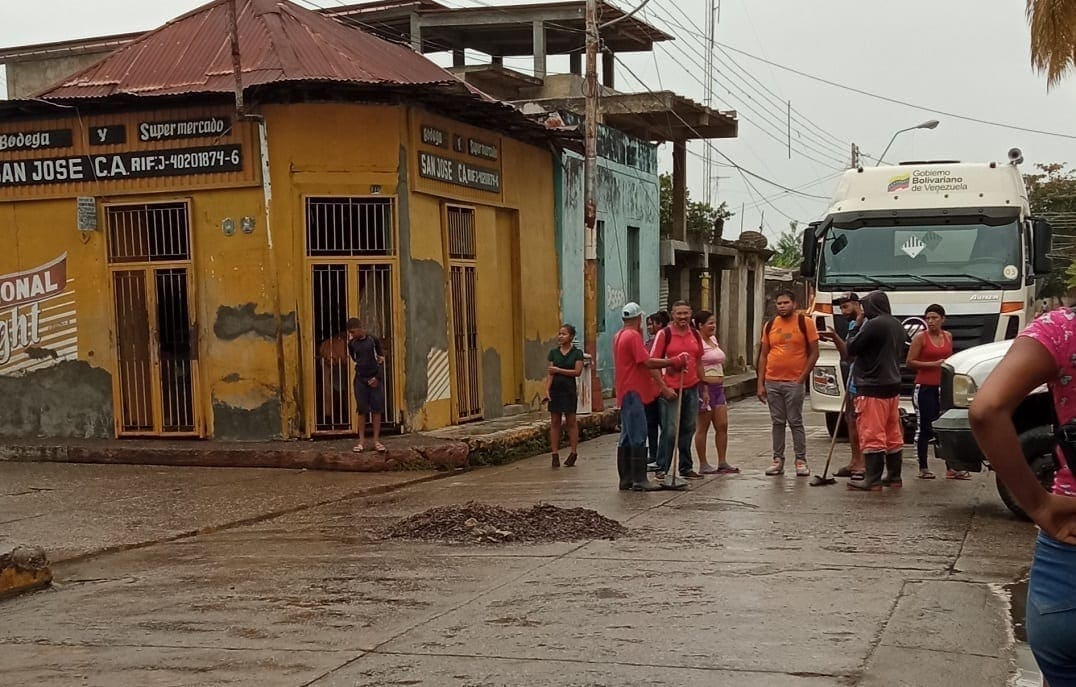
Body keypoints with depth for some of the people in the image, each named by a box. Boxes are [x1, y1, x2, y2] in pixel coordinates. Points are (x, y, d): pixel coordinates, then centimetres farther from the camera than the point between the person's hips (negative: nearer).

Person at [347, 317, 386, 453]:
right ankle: (361, 441, 6)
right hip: (360, 379, 2)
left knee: (376, 410, 1)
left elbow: (381, 359, -1)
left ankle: (376, 441, 5)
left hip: (375, 378, -2)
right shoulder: (352, 343, 3)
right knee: (362, 410, 3)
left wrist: (377, 377, -7)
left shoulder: (373, 340, -4)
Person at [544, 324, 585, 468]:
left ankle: (573, 453, 9)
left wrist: (558, 370, -12)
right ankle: (555, 455, 3)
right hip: (555, 390, 3)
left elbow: (577, 371, -10)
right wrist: (547, 390, -9)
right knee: (554, 422, 2)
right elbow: (550, 373, 1)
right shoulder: (553, 353, 7)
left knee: (571, 421, 3)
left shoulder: (577, 353, -1)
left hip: (569, 390, -3)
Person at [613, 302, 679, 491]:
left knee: (627, 436, 11)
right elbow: (648, 362, -20)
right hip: (633, 392, -10)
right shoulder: (633, 336, -14)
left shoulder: (619, 336, 16)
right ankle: (640, 479, -11)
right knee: (638, 436, -9)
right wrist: (672, 362, -16)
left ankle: (626, 479, 14)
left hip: (625, 392, 10)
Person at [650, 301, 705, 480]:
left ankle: (686, 468, 21)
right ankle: (662, 469, 6)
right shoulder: (664, 334, -6)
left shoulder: (695, 335, 10)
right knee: (670, 431, -4)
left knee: (688, 430, 12)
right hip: (670, 390, -5)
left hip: (691, 388, 5)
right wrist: (664, 388, -13)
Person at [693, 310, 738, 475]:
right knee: (702, 427, -1)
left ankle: (722, 463, 11)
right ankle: (703, 465, 4)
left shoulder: (713, 339, 16)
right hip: (704, 387, -9)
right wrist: (704, 389, -22)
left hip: (718, 387, 9)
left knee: (722, 426, 6)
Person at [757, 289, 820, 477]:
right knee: (777, 422, 7)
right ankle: (778, 460, 12)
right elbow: (763, 356, 12)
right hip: (772, 382, 4)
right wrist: (760, 383, 6)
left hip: (794, 382, -4)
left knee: (795, 422, -1)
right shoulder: (770, 325, 9)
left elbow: (814, 353, -2)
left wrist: (802, 377, -9)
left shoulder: (805, 322, -2)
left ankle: (801, 461, 6)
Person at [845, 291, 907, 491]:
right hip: (893, 385, 9)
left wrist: (857, 326, 1)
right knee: (893, 435, 13)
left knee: (872, 435, -6)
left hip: (873, 388, -9)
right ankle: (894, 476, 18)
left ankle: (873, 479, -7)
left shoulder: (873, 325, -17)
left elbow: (851, 348, -13)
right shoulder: (897, 326, 11)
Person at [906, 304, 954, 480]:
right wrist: (933, 364, -16)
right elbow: (910, 362, -9)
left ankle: (951, 468, 7)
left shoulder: (947, 336, 12)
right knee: (924, 427, 0)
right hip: (925, 387, -5)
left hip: (943, 386, 5)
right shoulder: (921, 337, -4)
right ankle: (923, 468, 7)